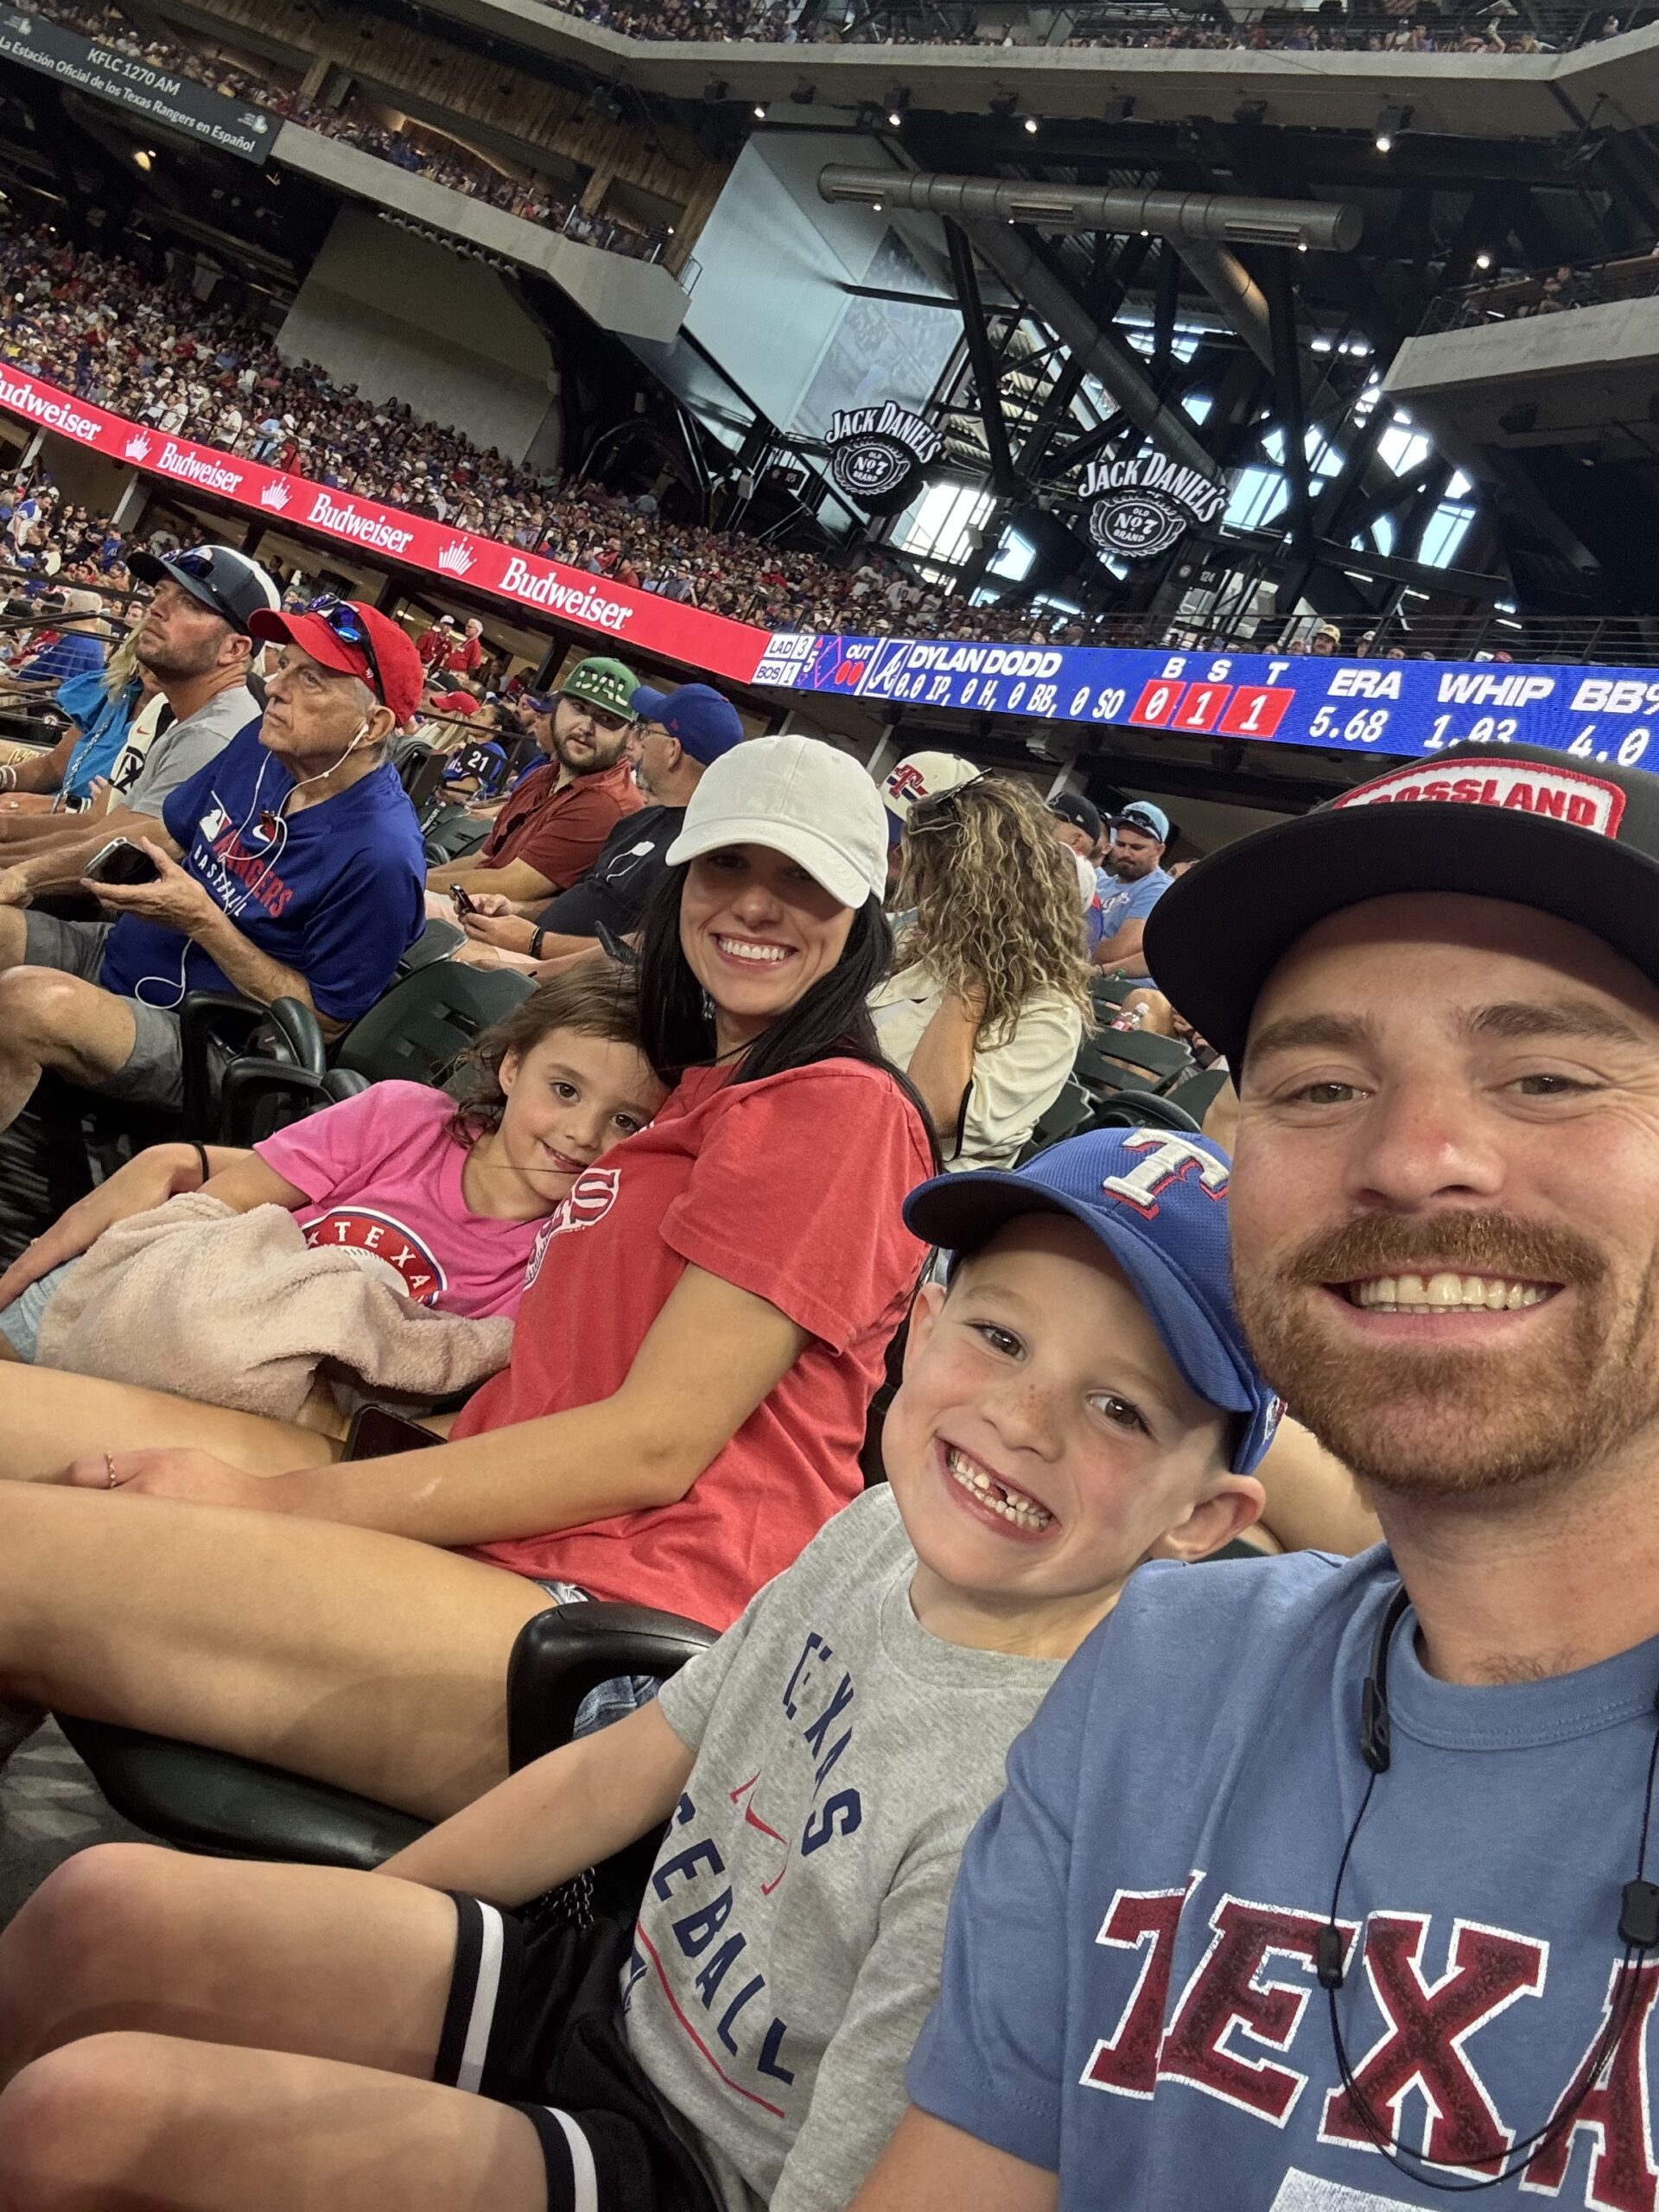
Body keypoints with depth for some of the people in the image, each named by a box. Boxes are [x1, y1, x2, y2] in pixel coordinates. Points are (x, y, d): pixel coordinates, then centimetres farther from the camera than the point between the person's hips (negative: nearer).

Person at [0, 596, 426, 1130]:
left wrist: (202, 922, -23)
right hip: (116, 948, 8)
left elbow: (326, 1018, -18)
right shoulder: (267, 741, -1)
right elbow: (167, 838, 14)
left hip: (191, 1032, -8)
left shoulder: (380, 857, -26)